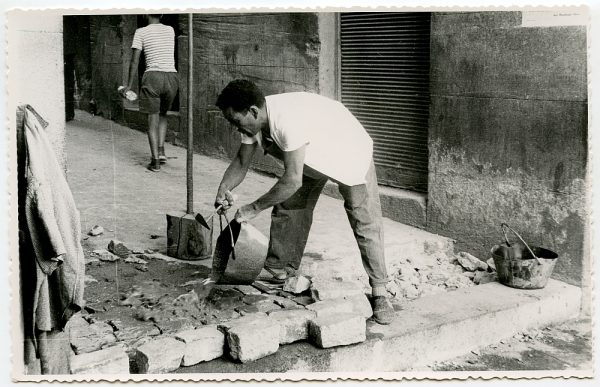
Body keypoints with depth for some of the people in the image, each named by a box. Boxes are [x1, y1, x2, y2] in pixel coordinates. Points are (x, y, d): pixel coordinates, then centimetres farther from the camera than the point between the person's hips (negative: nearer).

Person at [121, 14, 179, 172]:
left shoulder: (141, 32, 3)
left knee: (153, 118, 1)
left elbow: (134, 61, 0)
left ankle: (155, 160, -3)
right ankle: (161, 150, 9)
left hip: (152, 76, -3)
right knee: (162, 115, 22)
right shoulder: (170, 30, 14)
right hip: (172, 76, 3)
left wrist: (129, 85, 7)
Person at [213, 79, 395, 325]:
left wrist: (254, 208, -33)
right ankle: (279, 274, 17)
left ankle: (379, 293, -2)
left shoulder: (288, 120, -42)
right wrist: (223, 189, -21)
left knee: (365, 223, -10)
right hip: (311, 158, 8)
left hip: (351, 154, -8)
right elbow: (241, 161, -2)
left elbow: (293, 180, -41)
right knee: (287, 210, 3)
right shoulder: (252, 120, -16)